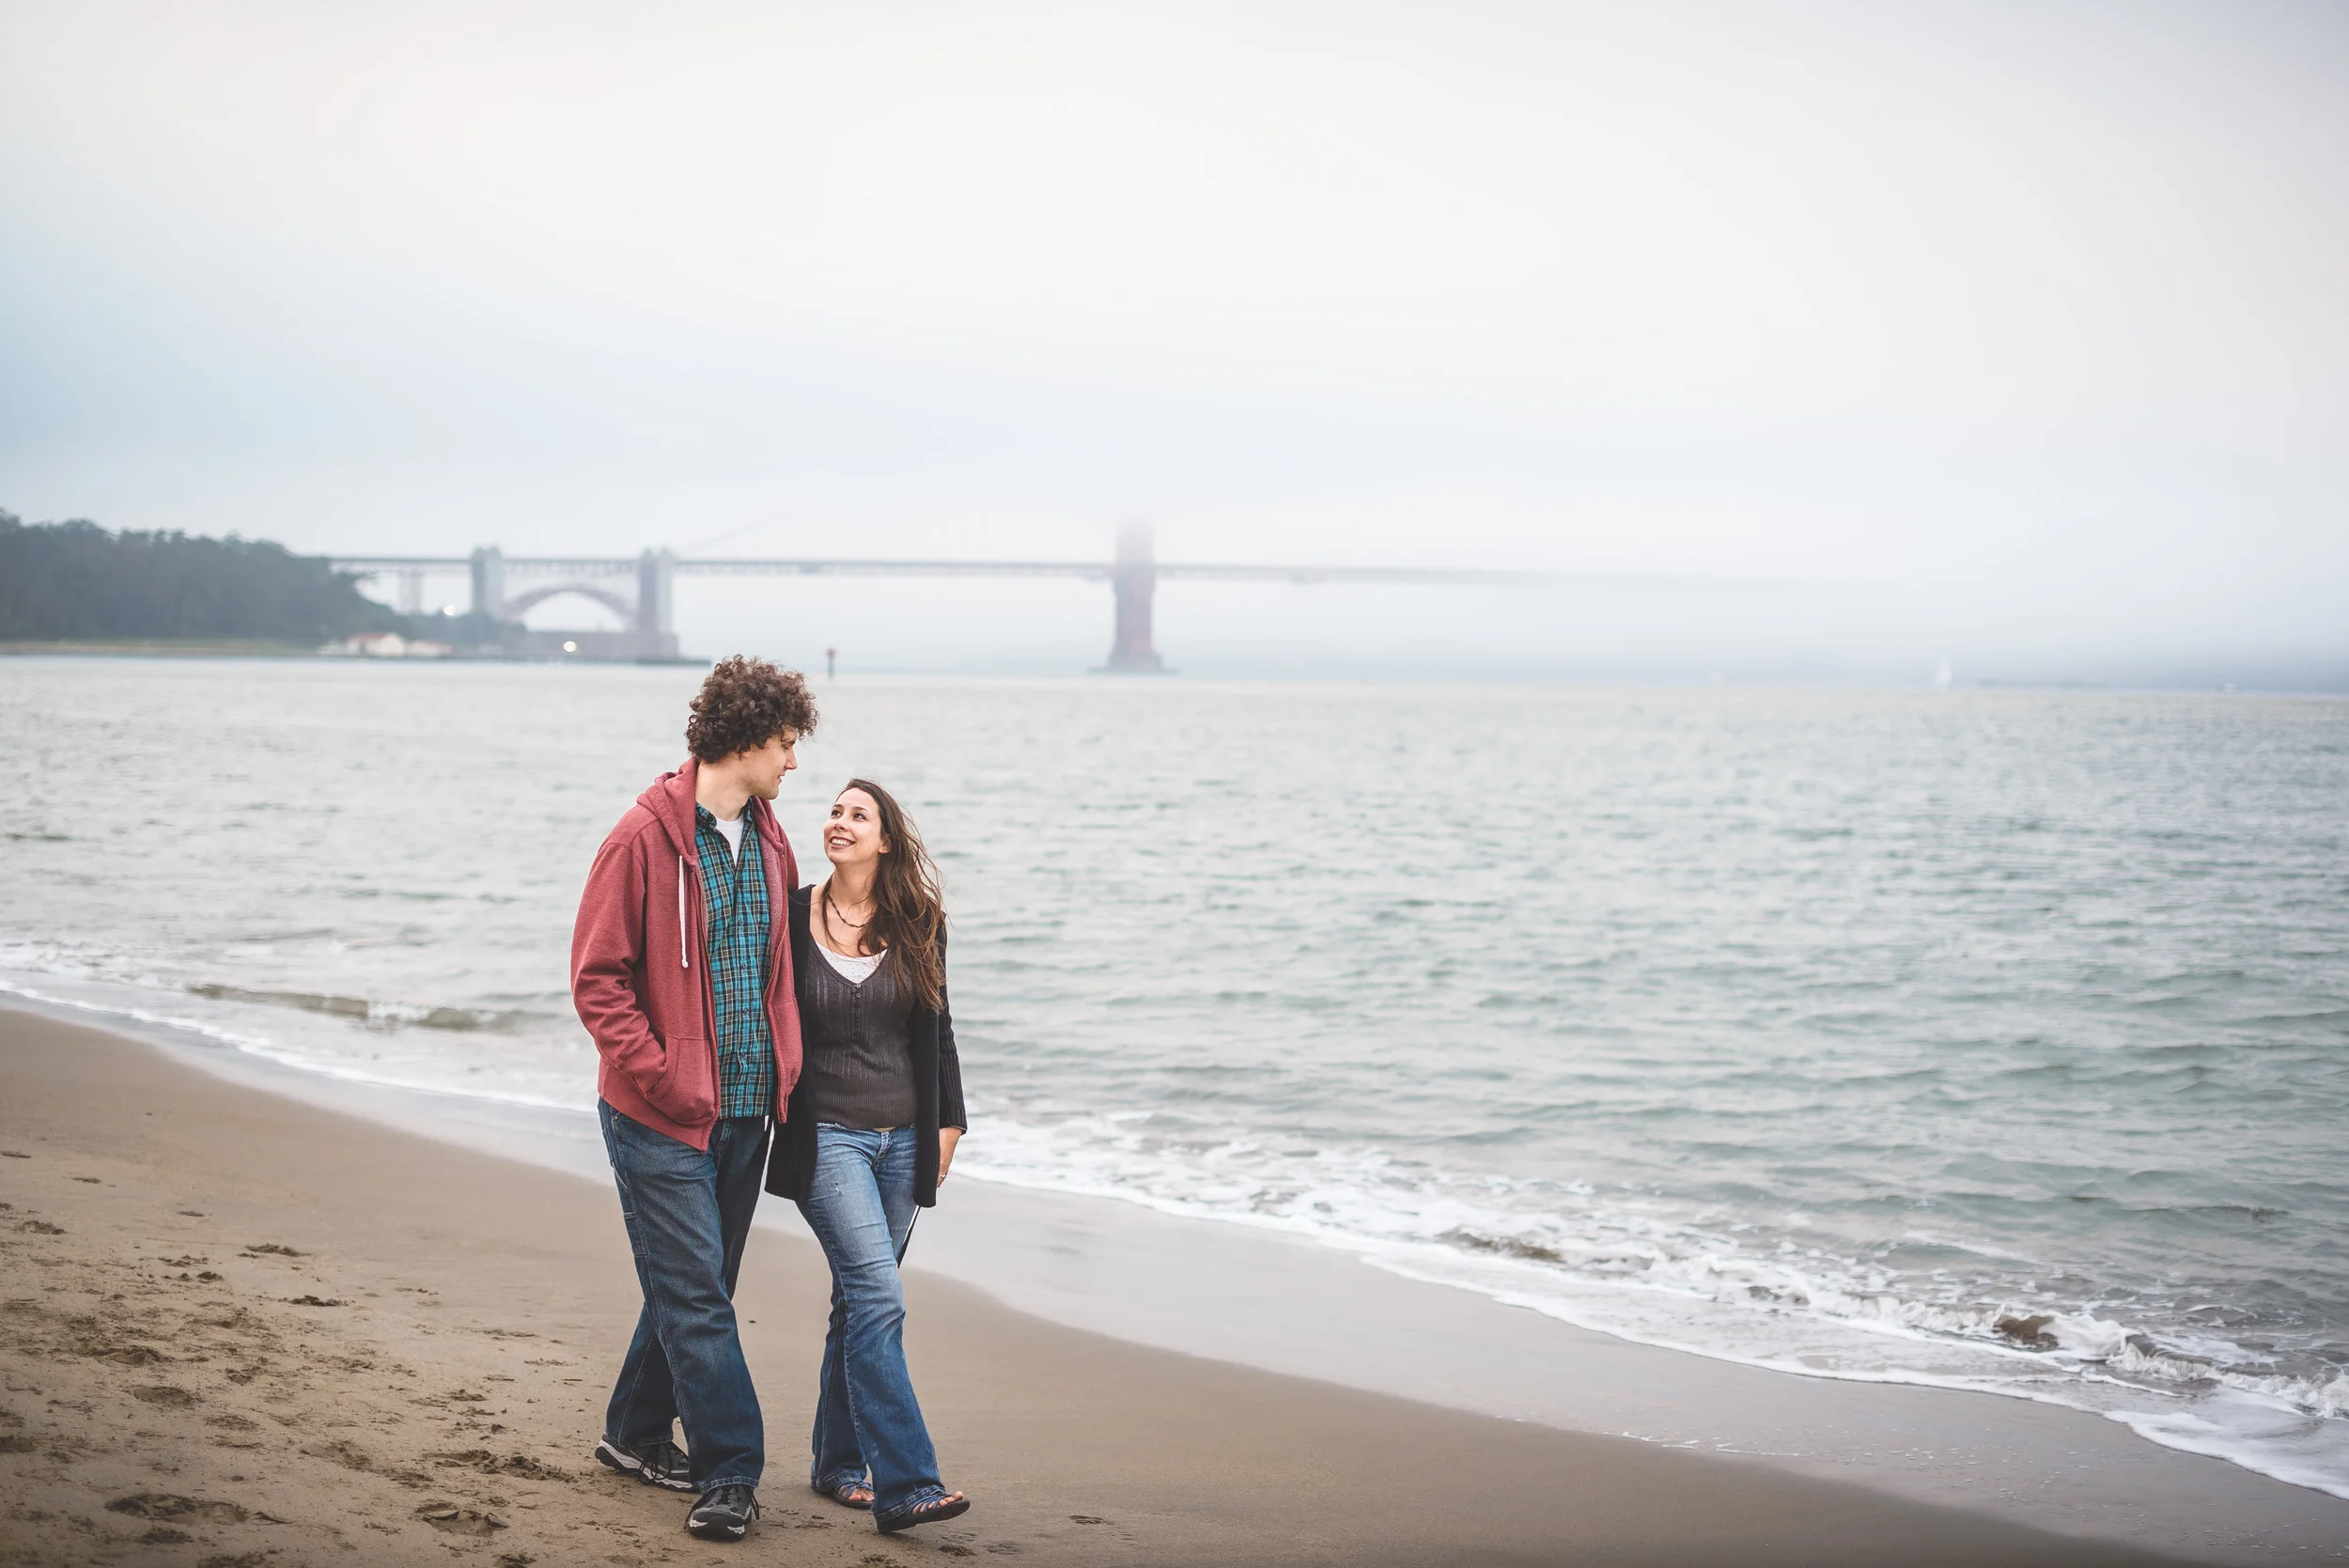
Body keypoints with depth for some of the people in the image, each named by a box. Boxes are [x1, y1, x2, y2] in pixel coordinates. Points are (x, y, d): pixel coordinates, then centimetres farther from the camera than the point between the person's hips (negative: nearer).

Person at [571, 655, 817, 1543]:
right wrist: (659, 1075, -16)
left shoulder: (768, 843, 11)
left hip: (745, 1109, 7)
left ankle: (637, 1434, 30)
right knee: (695, 1292, -6)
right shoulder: (646, 837, -12)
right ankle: (730, 1473, -3)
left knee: (697, 1285, 15)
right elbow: (597, 977, -11)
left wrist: (785, 1066, 10)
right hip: (663, 1117, -7)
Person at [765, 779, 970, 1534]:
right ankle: (904, 1484, -19)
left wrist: (947, 1124, 9)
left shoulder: (919, 925, 5)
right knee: (879, 1298, -16)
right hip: (826, 1135, -3)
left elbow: (937, 1031, 12)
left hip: (902, 1138, 4)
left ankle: (837, 1463, 24)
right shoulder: (792, 917, -3)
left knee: (861, 1302, 11)